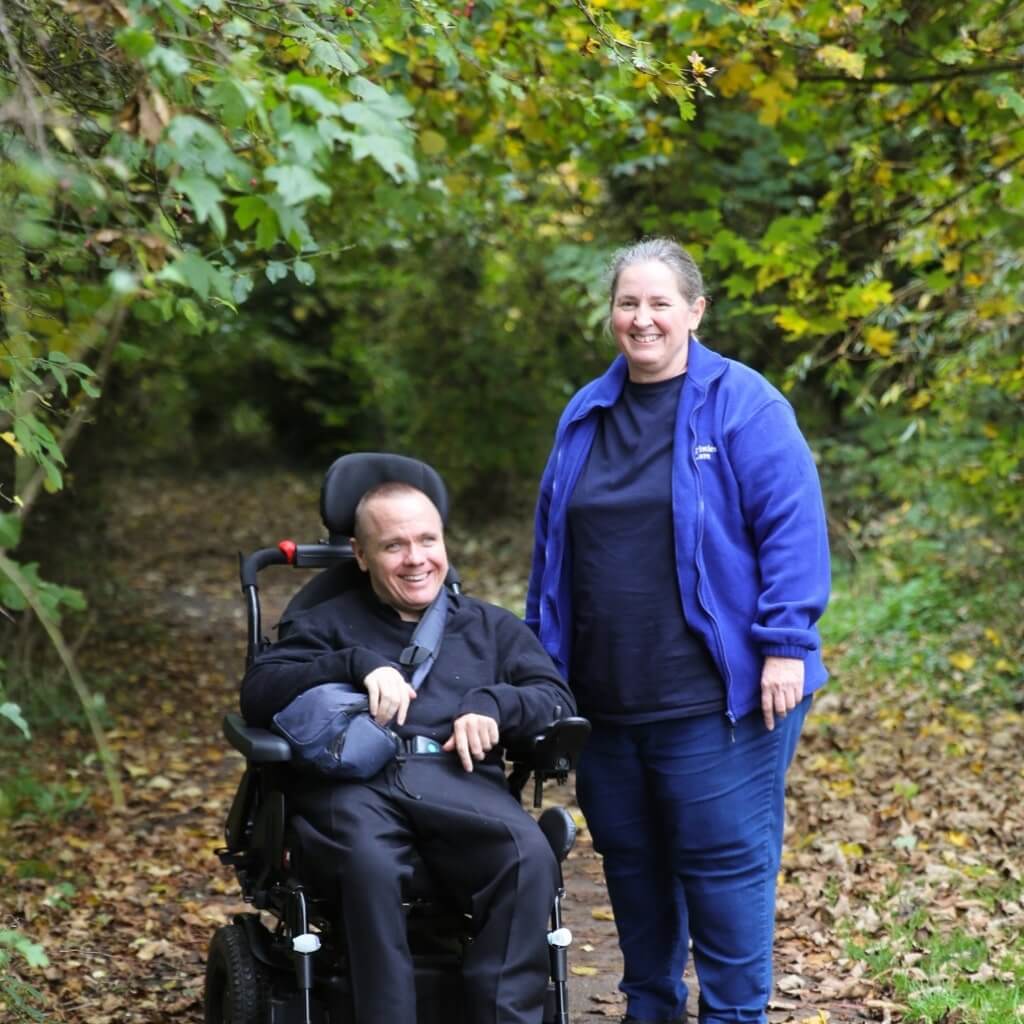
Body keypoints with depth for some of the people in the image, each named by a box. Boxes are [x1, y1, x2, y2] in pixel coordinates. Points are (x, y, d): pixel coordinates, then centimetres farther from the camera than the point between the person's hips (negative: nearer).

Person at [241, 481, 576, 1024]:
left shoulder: (492, 627, 28)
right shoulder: (329, 624, 23)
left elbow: (557, 698, 16)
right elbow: (258, 693, 6)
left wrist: (493, 703, -5)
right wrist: (359, 663, -8)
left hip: (459, 780, 2)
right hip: (356, 781, -1)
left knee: (531, 856, -32)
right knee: (372, 862, -38)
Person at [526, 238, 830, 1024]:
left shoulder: (742, 405, -7)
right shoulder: (587, 413, 11)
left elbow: (793, 528, -12)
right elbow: (553, 541, 17)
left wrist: (785, 645, -17)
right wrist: (541, 657, 17)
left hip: (716, 695, -6)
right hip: (605, 696, 6)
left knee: (724, 861, 0)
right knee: (630, 861, 15)